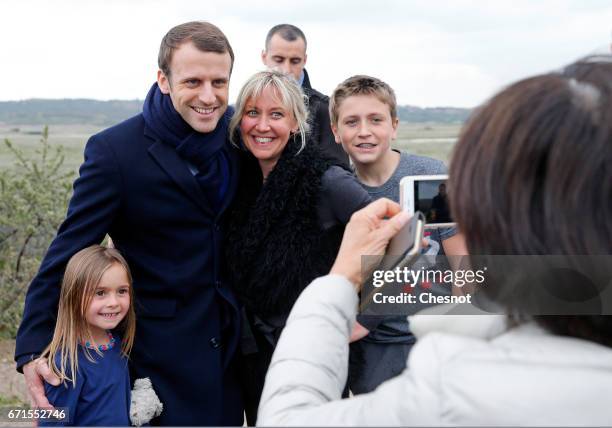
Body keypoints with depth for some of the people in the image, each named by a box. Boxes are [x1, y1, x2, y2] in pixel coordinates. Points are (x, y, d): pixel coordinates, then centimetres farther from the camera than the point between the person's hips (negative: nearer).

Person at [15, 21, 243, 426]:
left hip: (230, 339, 5)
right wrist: (33, 344, -17)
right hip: (161, 346, -5)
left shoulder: (236, 131, -3)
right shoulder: (115, 151, -17)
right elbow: (69, 249, -15)